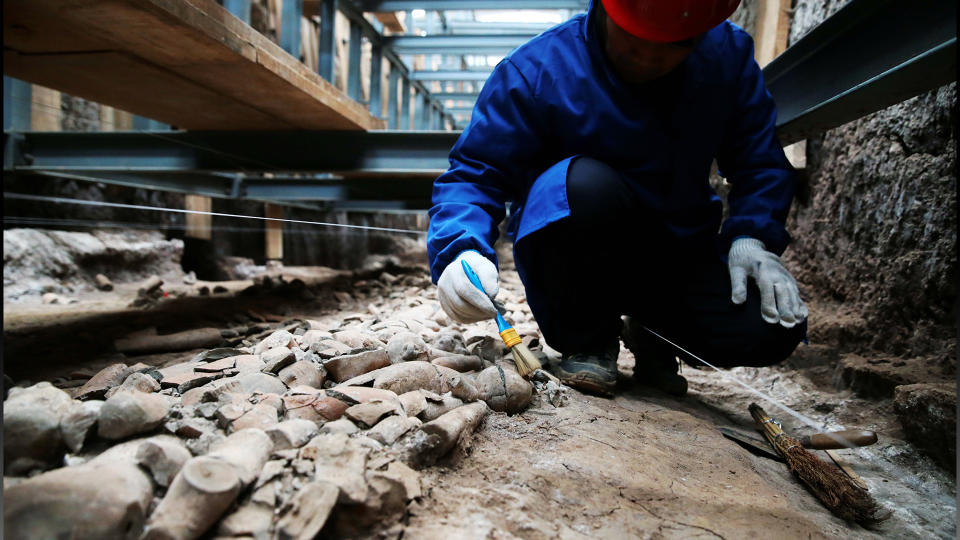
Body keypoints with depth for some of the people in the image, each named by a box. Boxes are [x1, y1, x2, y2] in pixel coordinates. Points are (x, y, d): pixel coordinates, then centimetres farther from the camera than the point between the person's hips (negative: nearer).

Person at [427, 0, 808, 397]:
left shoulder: (729, 56, -2)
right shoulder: (535, 71, -14)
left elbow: (760, 162, 4)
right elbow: (474, 173, -17)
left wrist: (753, 238, -14)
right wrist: (461, 252, -37)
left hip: (678, 255, 3)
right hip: (573, 265, -3)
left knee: (773, 330, -21)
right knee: (586, 182, -36)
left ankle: (652, 334, 14)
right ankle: (586, 341, -9)